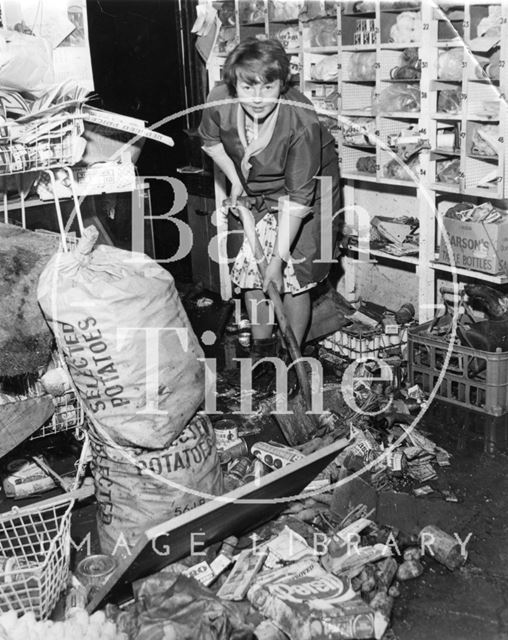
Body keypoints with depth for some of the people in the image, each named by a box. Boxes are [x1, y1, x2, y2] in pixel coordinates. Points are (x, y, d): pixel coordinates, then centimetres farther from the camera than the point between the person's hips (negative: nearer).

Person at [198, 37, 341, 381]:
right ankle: (262, 349, 23)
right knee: (249, 268, 3)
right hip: (257, 194, 5)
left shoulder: (302, 121, -36)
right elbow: (210, 140, 3)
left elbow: (297, 198, -33)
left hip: (309, 193, -4)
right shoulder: (220, 102, -24)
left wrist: (279, 259, -32)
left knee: (293, 276, -7)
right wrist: (235, 180, -5)